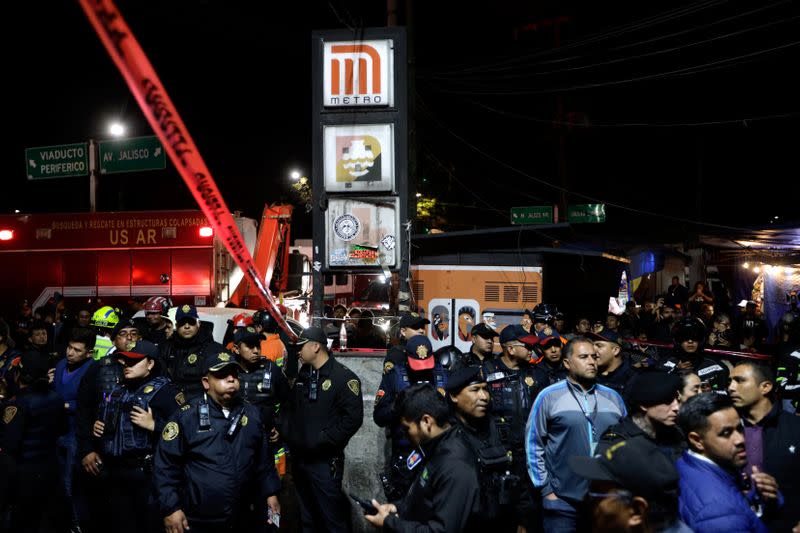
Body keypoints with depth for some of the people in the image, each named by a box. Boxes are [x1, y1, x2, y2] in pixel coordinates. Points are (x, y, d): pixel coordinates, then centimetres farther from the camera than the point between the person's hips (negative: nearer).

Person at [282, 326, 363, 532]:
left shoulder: (344, 377, -13)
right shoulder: (302, 375, 11)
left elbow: (353, 418, -20)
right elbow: (291, 408, 21)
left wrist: (322, 440, -20)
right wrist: (286, 432, 4)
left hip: (325, 461, -7)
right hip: (298, 458, 7)